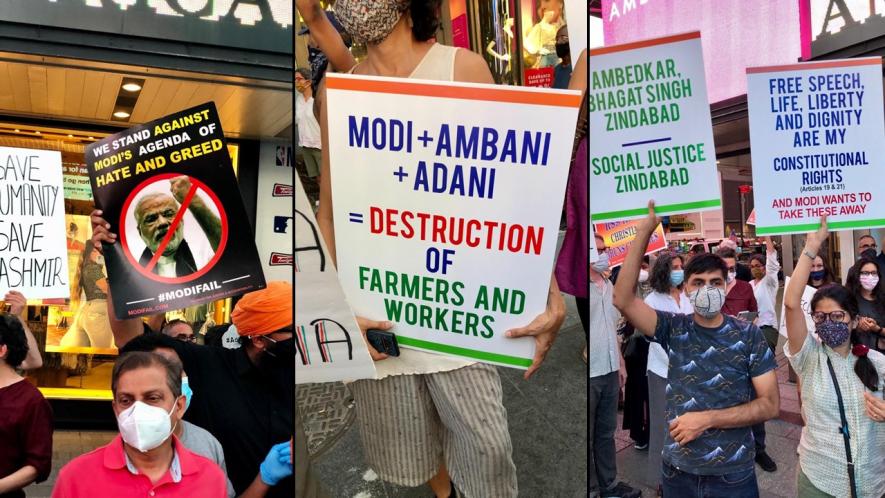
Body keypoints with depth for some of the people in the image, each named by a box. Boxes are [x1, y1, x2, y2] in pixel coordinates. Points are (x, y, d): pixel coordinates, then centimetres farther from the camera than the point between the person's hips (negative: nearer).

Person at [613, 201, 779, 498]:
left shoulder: (749, 335, -4)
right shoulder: (674, 329, -2)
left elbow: (770, 405, -6)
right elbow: (623, 299, -17)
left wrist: (706, 419, -16)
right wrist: (645, 231, -20)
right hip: (677, 473, 2)